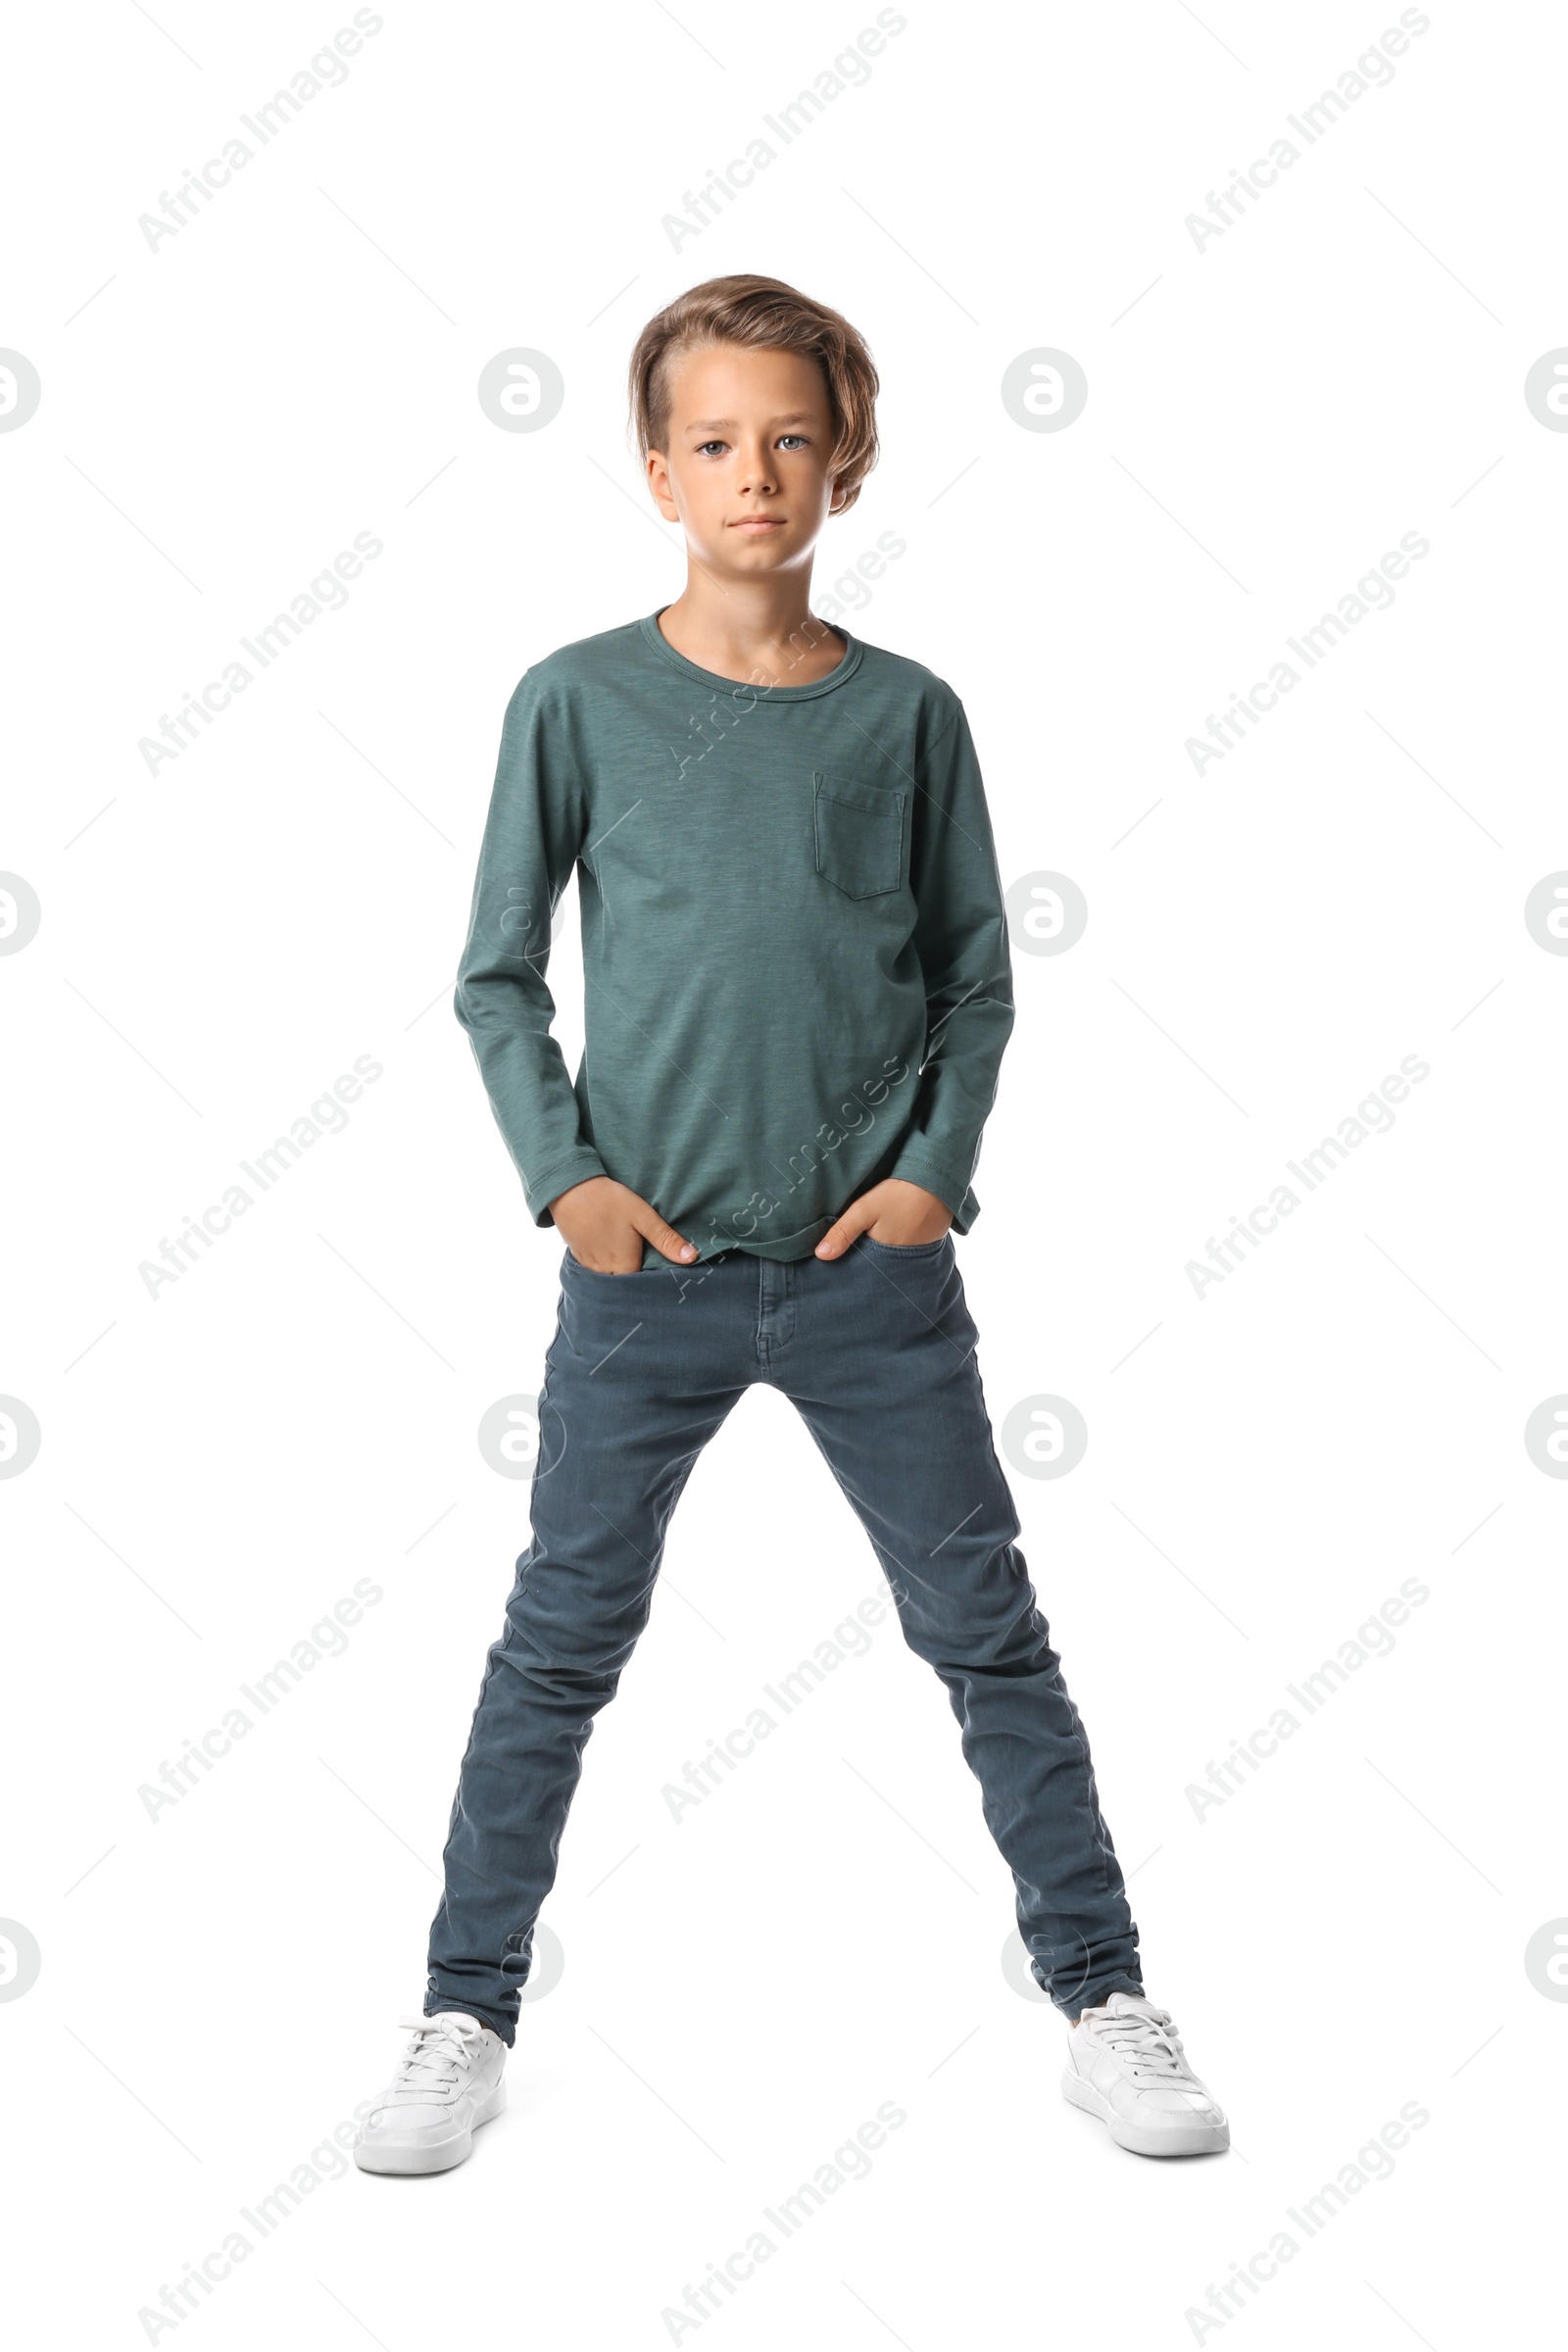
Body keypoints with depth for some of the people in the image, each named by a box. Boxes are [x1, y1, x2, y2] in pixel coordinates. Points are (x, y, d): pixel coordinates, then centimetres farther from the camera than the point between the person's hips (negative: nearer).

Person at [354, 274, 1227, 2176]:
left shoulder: (906, 715, 3)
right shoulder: (577, 701, 0)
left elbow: (975, 976, 8)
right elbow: (496, 976, 4)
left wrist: (936, 1167, -5)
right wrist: (563, 1173, -7)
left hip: (872, 1268, 1)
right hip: (649, 1272, -1)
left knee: (991, 1636, 8)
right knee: (560, 1647, 8)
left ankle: (1104, 2005, 23)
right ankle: (465, 2021, 23)